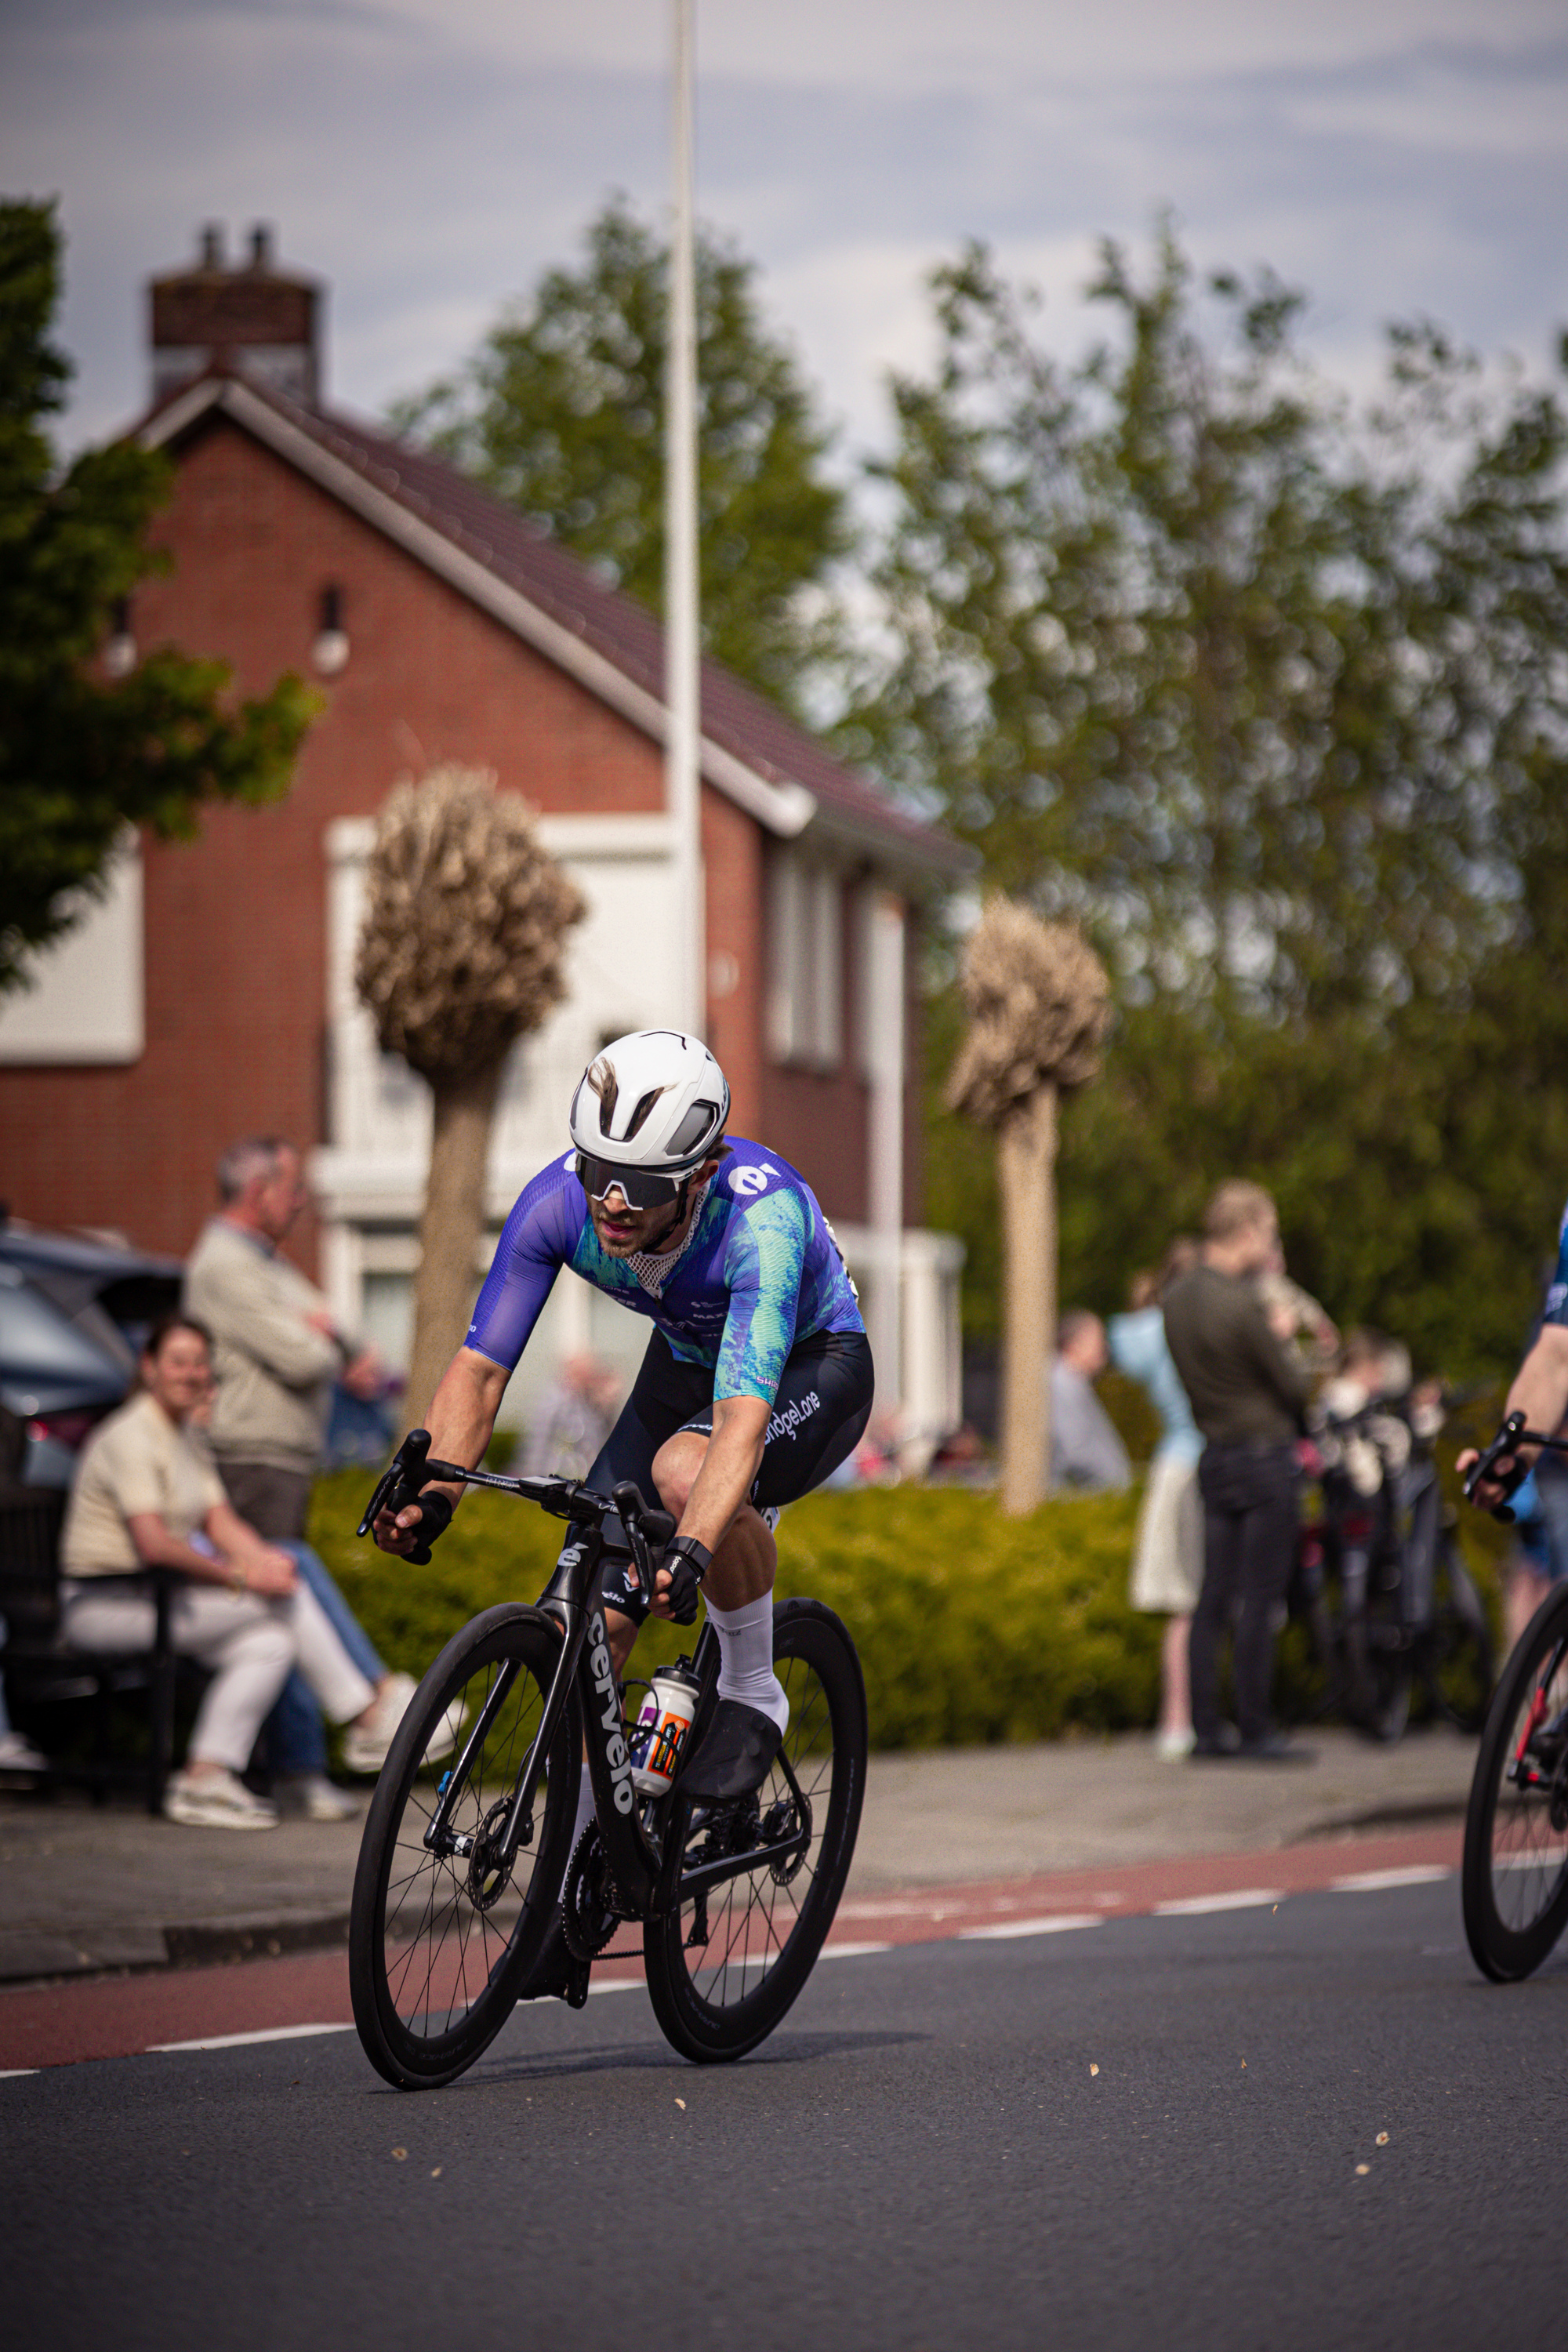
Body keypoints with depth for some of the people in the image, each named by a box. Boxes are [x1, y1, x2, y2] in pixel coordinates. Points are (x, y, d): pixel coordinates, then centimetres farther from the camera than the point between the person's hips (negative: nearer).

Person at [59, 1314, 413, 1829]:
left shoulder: (185, 1439, 17)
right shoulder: (131, 1437, -15)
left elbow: (220, 1522, 9)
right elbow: (154, 1545, -25)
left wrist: (266, 1558, -13)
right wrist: (243, 1577, -22)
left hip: (155, 1599, 10)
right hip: (106, 1605, -10)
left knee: (271, 1643, -14)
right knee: (287, 1597, -17)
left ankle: (204, 1782, -13)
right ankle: (371, 1719, -8)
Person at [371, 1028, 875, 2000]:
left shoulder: (762, 1215, -39)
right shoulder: (560, 1201, -26)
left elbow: (741, 1421, -48)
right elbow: (480, 1367, -23)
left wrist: (693, 1550, -63)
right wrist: (430, 1493, -39)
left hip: (814, 1370, -5)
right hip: (687, 1363, 5)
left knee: (686, 1470, -38)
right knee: (591, 1620, -9)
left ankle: (754, 1693, -13)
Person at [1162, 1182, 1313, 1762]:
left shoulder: (1177, 1298, 6)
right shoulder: (1242, 1306, -19)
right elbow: (1293, 1387, -12)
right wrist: (1287, 1348, 11)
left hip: (1212, 1453, 8)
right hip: (1263, 1454, -8)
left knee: (1212, 1598, 9)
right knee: (1260, 1599, -2)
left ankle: (1205, 1726, 10)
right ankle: (1254, 1729, 0)